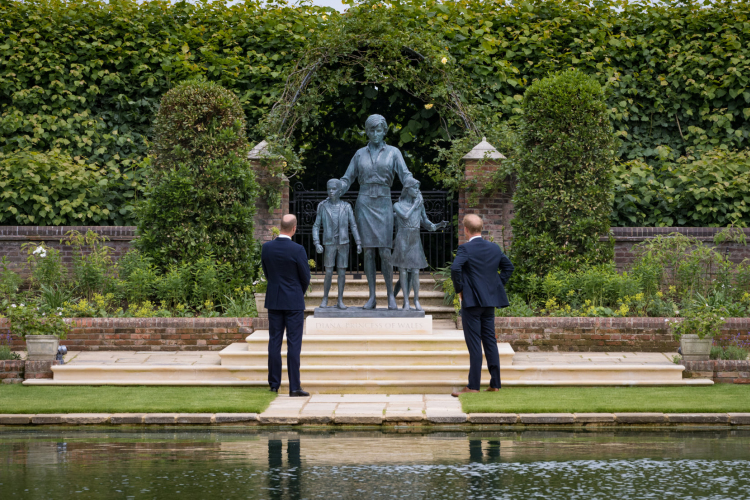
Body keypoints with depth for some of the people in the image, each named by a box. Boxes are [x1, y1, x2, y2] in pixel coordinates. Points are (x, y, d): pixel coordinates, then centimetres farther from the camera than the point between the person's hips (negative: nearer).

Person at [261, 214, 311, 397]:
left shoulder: (267, 247, -2)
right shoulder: (297, 250, -16)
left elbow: (267, 273, 8)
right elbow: (305, 278, -7)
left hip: (274, 300, 4)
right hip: (294, 302, -4)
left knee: (274, 342, 9)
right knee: (294, 344, -2)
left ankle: (274, 384, 11)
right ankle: (294, 387, -4)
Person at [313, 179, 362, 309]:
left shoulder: (346, 207, -1)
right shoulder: (323, 206, -3)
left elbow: (353, 226, 1)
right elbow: (316, 226, -1)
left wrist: (359, 243, -7)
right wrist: (317, 243, -13)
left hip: (343, 244, 1)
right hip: (329, 245, -1)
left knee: (342, 273, 0)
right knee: (329, 274, -5)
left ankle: (340, 301, 9)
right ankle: (325, 299, 12)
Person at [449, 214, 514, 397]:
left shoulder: (465, 249, -12)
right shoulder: (494, 248, 9)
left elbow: (455, 268, -26)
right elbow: (508, 266, 18)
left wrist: (459, 289, -12)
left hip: (472, 300, -6)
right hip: (490, 301, 6)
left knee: (474, 343, -5)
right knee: (490, 341, 11)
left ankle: (473, 386, -4)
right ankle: (495, 384, 12)